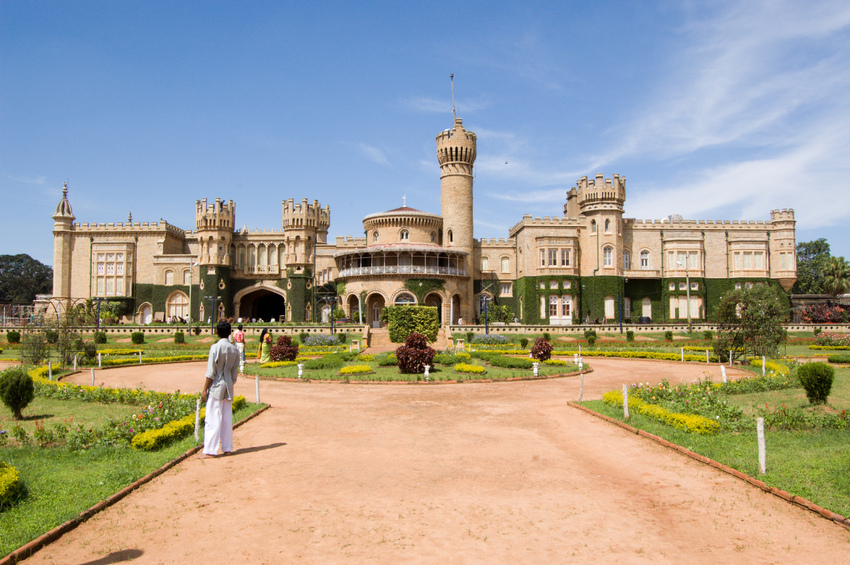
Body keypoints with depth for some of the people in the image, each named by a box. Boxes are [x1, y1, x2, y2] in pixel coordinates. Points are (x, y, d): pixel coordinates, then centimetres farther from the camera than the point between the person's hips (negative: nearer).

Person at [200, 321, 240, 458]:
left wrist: (204, 390, -7)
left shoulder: (215, 347, -12)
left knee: (213, 419, -3)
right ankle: (227, 448, 17)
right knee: (227, 419, 11)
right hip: (228, 388, 5)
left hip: (216, 387, -5)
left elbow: (210, 372, -12)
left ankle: (210, 450, -2)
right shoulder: (235, 350, 4)